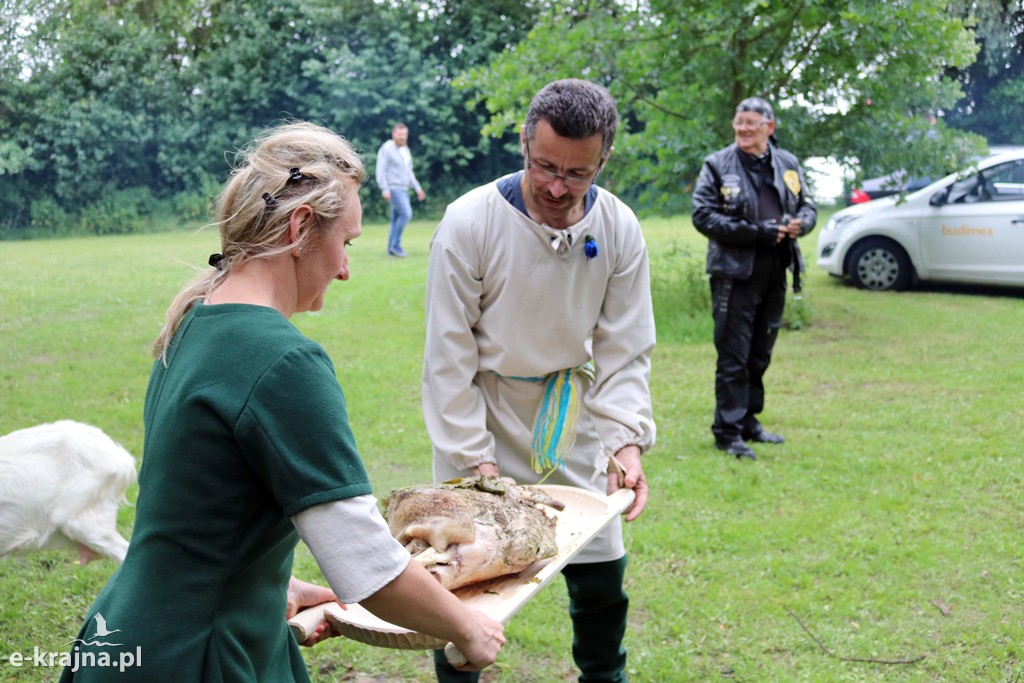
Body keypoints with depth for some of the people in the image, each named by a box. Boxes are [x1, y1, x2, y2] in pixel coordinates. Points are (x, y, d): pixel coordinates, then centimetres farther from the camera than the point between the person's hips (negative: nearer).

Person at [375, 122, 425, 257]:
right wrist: (385, 189, -21)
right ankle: (395, 244, -10)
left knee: (396, 218, 7)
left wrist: (417, 187, 19)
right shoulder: (386, 149, -8)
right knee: (406, 214, -18)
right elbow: (381, 171, -13)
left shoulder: (405, 150, 17)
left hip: (403, 189, 8)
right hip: (393, 188, -8)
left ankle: (392, 248, 10)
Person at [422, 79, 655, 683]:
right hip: (483, 428, -3)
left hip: (573, 429, 3)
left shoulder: (620, 230, -9)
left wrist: (627, 441, -18)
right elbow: (450, 356, -14)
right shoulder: (470, 223, -19)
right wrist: (474, 459, -15)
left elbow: (624, 352, -4)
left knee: (602, 577, 11)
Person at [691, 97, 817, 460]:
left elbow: (808, 206, 19)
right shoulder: (717, 165, -3)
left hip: (774, 274, 5)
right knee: (733, 357, -5)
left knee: (760, 355, 14)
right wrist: (756, 232, -18)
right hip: (735, 273, -5)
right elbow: (704, 216, -11)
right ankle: (728, 432, 3)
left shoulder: (787, 164, 11)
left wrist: (800, 222, -7)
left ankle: (749, 421, 27)